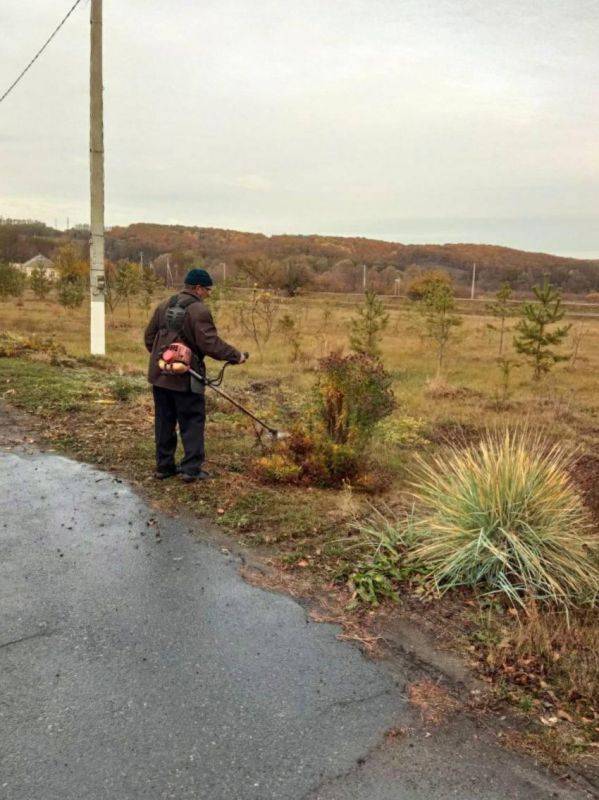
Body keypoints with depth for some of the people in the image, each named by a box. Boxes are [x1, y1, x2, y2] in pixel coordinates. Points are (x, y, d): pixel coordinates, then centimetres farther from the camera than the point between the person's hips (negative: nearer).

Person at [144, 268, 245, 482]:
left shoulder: (165, 306, 10)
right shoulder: (198, 310, -14)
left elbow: (149, 336, 15)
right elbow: (210, 343, -20)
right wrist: (235, 356, -9)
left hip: (160, 375, 7)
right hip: (186, 378, -7)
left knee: (164, 422, 14)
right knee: (192, 423, 3)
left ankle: (164, 466, 21)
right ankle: (191, 468, 2)